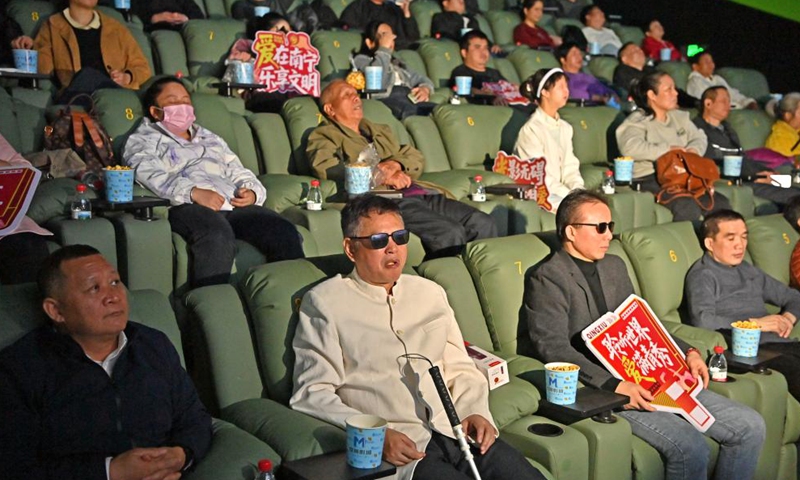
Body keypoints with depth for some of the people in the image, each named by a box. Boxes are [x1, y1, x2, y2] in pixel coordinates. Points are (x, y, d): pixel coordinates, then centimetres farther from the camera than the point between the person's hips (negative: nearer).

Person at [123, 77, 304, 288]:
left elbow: (240, 173, 30)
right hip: (186, 206, -5)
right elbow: (148, 172, -2)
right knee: (217, 235, -41)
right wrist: (193, 192, -19)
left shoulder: (211, 139, 38)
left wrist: (252, 192, 4)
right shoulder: (144, 140, 20)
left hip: (234, 205, 5)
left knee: (285, 232, -25)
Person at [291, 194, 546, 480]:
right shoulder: (324, 303, 3)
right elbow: (312, 392, -3)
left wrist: (475, 412, 1)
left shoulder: (430, 293, 20)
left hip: (457, 432, 5)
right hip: (398, 446, -5)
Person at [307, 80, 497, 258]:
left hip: (419, 192, 7)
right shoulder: (323, 136, 13)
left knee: (483, 224, -15)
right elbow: (327, 169, -8)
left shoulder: (380, 131, 34)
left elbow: (416, 157, 27)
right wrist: (384, 177, -13)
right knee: (449, 233, -30)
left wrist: (396, 164, 2)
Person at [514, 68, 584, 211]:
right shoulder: (531, 129, -8)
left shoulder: (565, 128, 17)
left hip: (559, 192, 7)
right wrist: (571, 196, -19)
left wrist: (578, 190, -7)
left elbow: (570, 167, 13)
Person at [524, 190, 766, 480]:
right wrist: (614, 386, -26)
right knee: (689, 447, -27)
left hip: (649, 376, 8)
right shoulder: (547, 278, -6)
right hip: (600, 388, -8)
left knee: (750, 427, -2)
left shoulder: (614, 266, 20)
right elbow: (554, 348, -16)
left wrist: (687, 352, 9)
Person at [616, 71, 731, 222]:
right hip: (650, 180, -7)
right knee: (687, 206, -34)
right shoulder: (637, 121, -2)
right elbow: (630, 148, -20)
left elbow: (699, 137, 23)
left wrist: (693, 150, -2)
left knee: (720, 203, -16)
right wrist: (667, 150, -15)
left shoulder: (680, 117, 24)